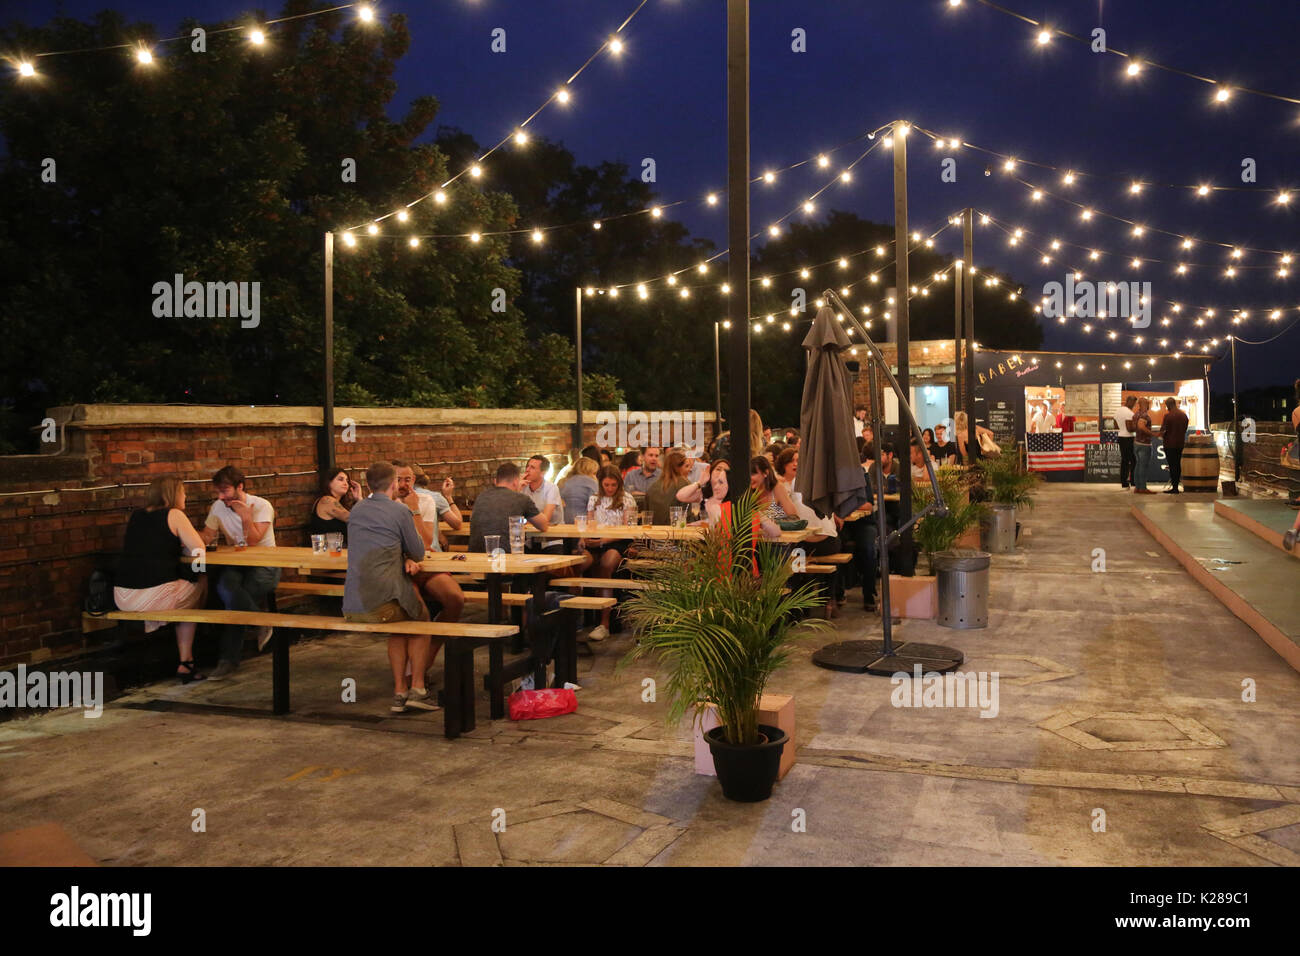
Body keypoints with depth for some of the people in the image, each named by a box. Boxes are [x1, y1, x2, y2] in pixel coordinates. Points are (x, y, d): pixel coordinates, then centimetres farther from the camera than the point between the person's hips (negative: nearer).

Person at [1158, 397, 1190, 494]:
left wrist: (1161, 435, 9)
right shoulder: (1184, 415, 6)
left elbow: (1162, 430, -11)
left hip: (1170, 444, -6)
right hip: (1180, 443, 6)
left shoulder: (1168, 415, -15)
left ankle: (1174, 488, -4)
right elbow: (1185, 429, 13)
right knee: (1178, 464, 12)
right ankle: (1176, 486, 15)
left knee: (1172, 465, -4)